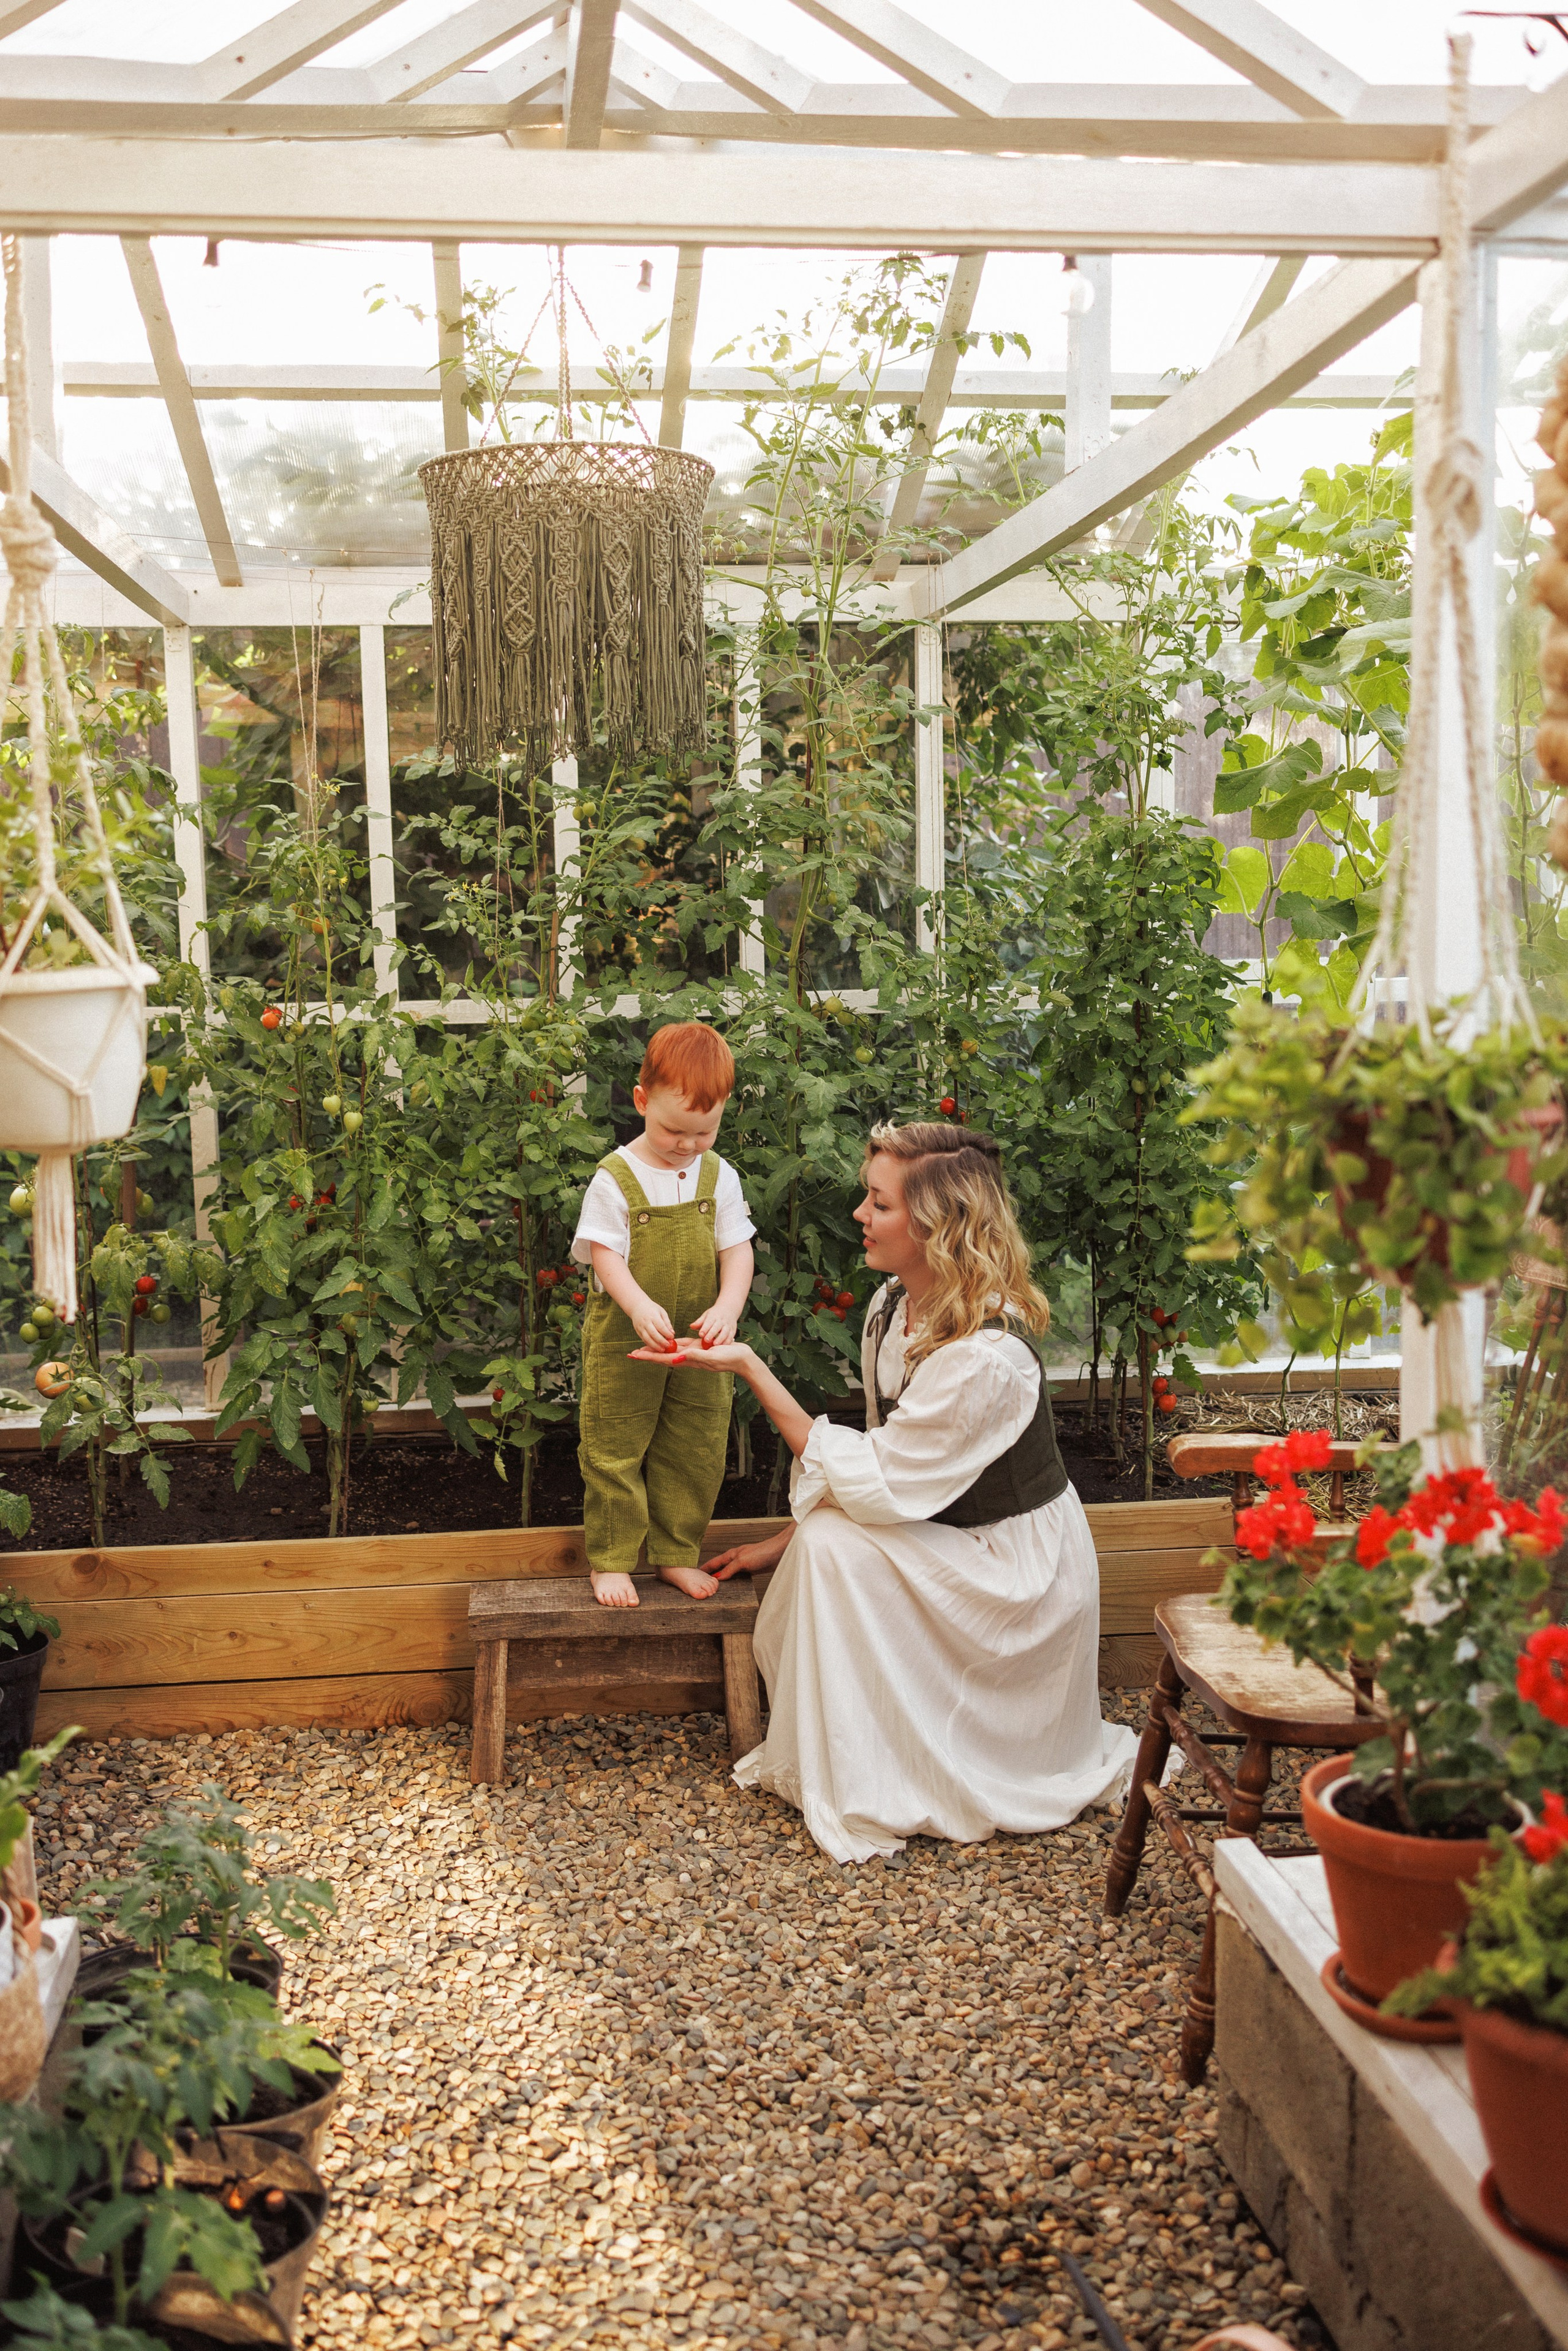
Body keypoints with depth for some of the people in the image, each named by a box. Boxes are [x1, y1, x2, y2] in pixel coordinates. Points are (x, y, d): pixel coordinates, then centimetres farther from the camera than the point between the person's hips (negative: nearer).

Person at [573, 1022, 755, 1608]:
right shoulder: (614, 1179, -11)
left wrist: (728, 1306, -21)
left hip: (700, 1342, 4)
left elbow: (737, 1248, -3)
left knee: (695, 1451, 12)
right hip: (623, 1342, -3)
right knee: (614, 1450, 4)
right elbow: (605, 1254, -15)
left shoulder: (720, 1176, -1)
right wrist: (640, 1307, -31)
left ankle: (677, 1553, 28)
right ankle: (609, 1560, 18)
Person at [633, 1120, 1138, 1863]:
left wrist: (750, 1368, -26)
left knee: (834, 1544, -24)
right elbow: (885, 1459, 7)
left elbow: (874, 1485, -27)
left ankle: (868, 1796, -11)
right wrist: (781, 1543, 4)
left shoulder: (987, 1357, -31)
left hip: (1016, 1572, -8)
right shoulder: (893, 1305, -3)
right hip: (953, 1542, 8)